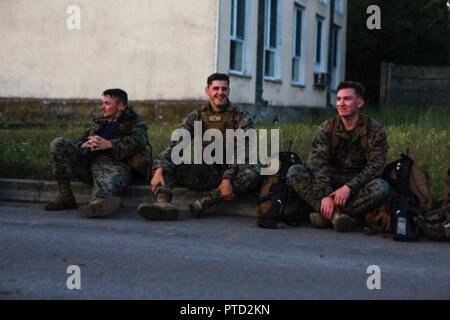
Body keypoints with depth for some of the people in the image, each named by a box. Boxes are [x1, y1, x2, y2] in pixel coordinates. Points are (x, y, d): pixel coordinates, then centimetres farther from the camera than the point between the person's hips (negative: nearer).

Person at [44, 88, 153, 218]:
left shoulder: (134, 123, 19)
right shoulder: (99, 122, 36)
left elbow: (138, 141, -6)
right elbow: (80, 142, 24)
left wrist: (109, 144, -19)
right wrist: (85, 145, -4)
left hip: (114, 163, -6)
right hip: (87, 161, 6)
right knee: (58, 144, -13)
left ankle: (98, 203, -77)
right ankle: (65, 196, -19)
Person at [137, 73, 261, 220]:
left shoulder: (241, 119, -1)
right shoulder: (196, 117, 7)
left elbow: (242, 152, -15)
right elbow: (175, 145, -7)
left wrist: (228, 178, -33)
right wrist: (159, 169, -26)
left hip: (230, 172, -2)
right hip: (202, 173, 2)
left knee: (252, 173, -34)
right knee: (164, 163, -17)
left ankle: (205, 202, -35)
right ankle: (163, 203, -44)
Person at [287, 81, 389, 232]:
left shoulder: (375, 130, -7)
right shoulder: (328, 127, -3)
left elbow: (375, 166, -17)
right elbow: (318, 162, -15)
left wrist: (349, 187, -32)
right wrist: (325, 196, -30)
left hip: (359, 183, -2)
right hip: (331, 180, 2)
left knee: (381, 188, -35)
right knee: (294, 172, -21)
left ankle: (326, 214, -31)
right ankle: (336, 214, -34)